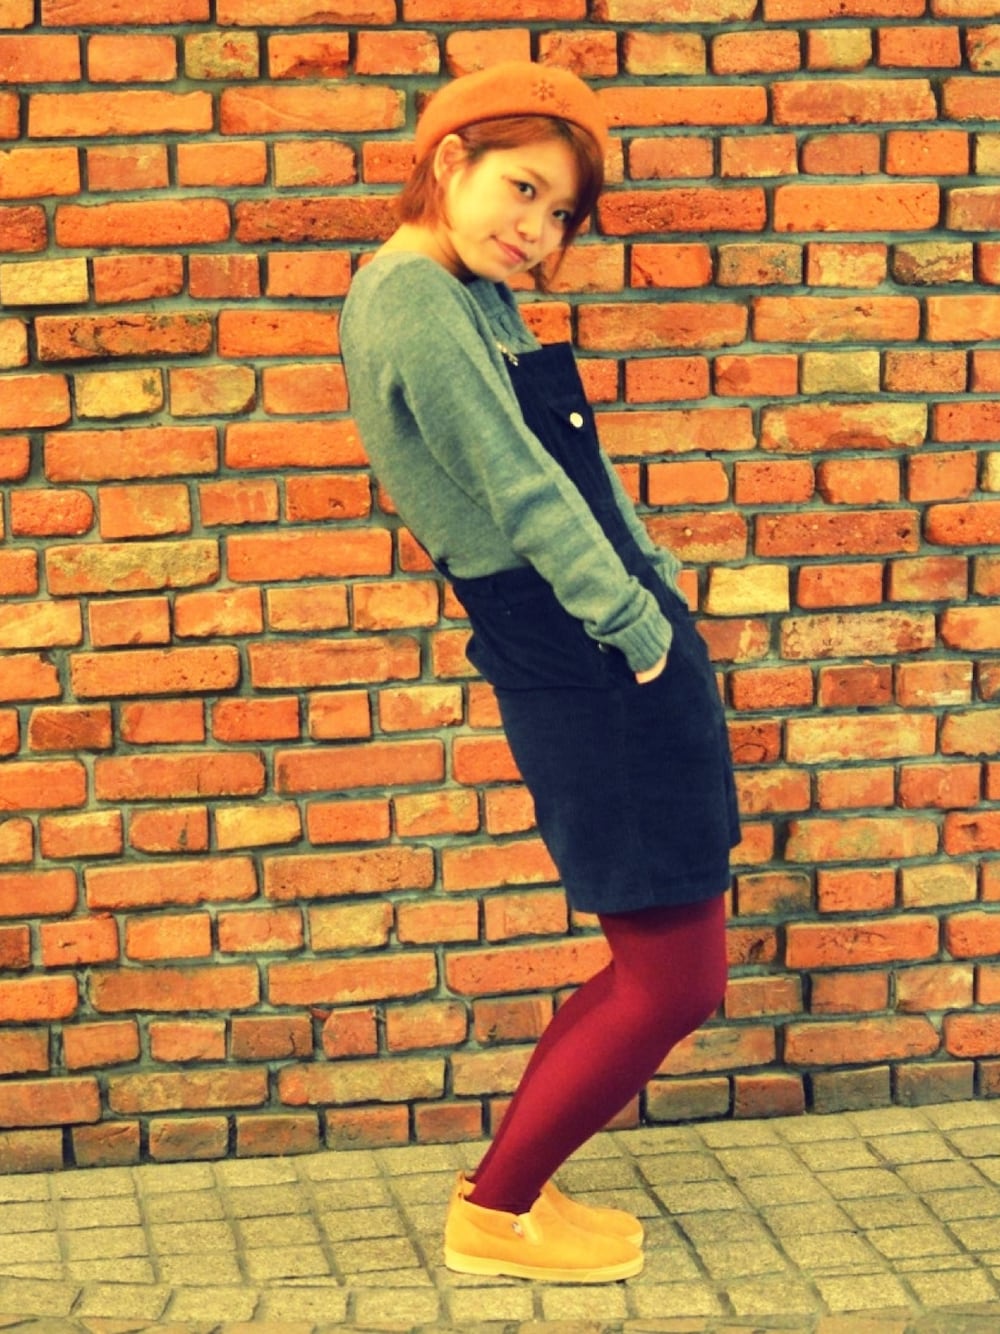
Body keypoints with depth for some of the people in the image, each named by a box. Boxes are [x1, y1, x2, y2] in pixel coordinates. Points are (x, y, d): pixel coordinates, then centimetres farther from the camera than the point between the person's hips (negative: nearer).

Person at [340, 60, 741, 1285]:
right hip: (582, 667, -10)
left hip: (604, 651, 10)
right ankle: (494, 1215, 10)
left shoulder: (466, 298, 14)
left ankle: (516, 1183, 25)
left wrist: (652, 584, 9)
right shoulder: (413, 296, -16)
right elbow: (519, 487, -17)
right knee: (674, 980, -2)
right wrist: (636, 623, -11)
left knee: (659, 966, 16)